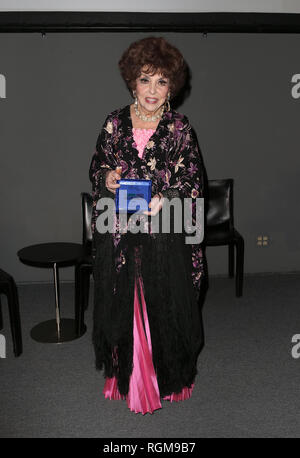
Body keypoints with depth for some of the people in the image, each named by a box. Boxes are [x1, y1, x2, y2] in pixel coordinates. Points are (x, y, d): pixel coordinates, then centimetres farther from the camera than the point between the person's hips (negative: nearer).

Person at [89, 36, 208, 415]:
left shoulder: (180, 128, -3)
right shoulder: (115, 122, 3)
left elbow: (193, 181, -3)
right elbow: (96, 166, 12)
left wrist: (164, 199, -20)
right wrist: (106, 177, -11)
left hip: (164, 233, -2)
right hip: (118, 233, 2)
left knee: (164, 306, 9)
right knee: (122, 306, 12)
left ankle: (166, 378, 32)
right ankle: (128, 377, 35)